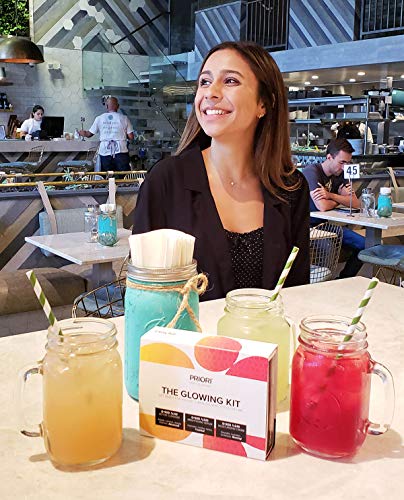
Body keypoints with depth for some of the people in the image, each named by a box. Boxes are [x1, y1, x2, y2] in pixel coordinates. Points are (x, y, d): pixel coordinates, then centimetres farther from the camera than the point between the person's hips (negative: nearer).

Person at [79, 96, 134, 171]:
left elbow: (89, 134, 14)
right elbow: (131, 137, 0)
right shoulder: (124, 118, 1)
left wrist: (80, 132, 35)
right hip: (120, 153, -2)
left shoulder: (99, 118, 5)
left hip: (105, 153, 2)